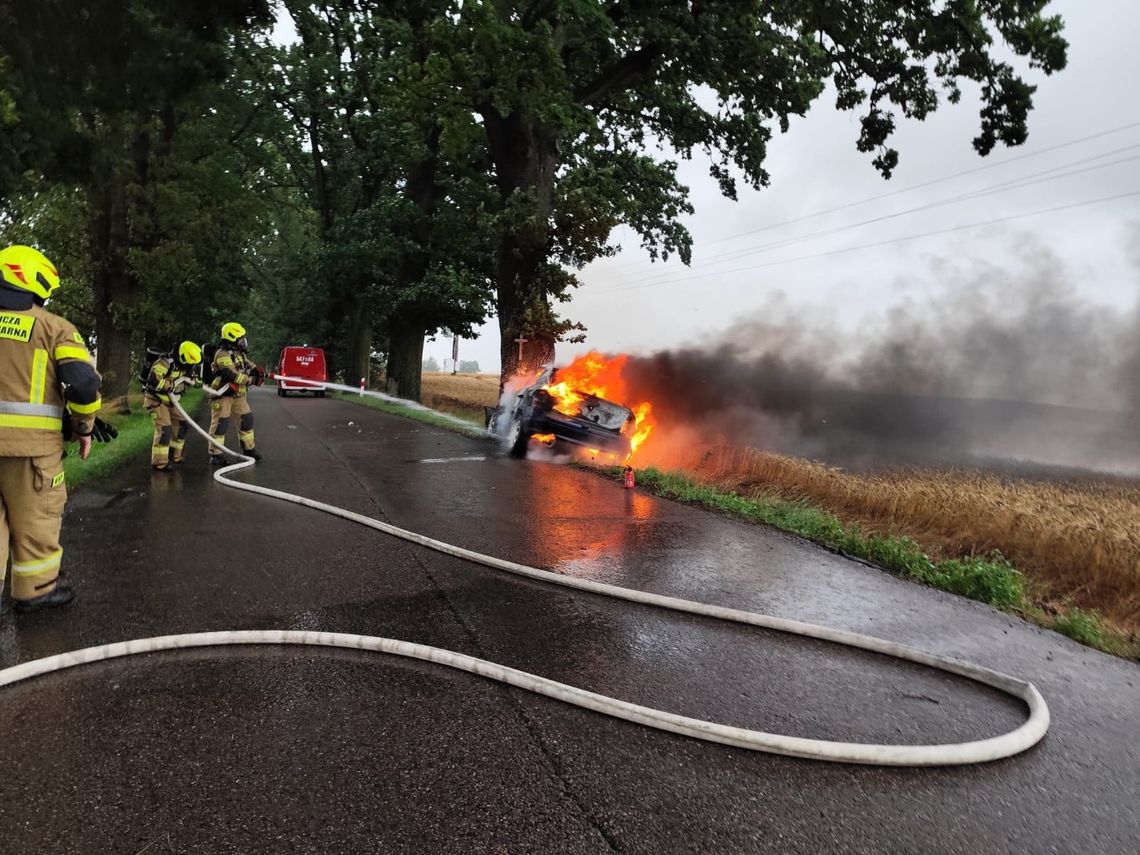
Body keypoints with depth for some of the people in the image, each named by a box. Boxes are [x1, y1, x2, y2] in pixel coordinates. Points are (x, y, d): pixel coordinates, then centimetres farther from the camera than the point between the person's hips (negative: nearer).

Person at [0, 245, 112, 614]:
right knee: (36, 517, 10)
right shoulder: (53, 326, -4)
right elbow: (84, 382, -13)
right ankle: (34, 590, 21)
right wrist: (84, 428, 0)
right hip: (31, 441, -4)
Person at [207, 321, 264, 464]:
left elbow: (248, 364, 17)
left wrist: (258, 372, -6)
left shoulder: (239, 353, 12)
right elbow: (232, 375, -25)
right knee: (220, 423, -5)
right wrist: (252, 380, -19)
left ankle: (248, 449, 24)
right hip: (223, 394, -9)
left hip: (238, 395, 9)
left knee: (247, 419, 11)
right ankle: (215, 454, 3)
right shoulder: (222, 354, -16)